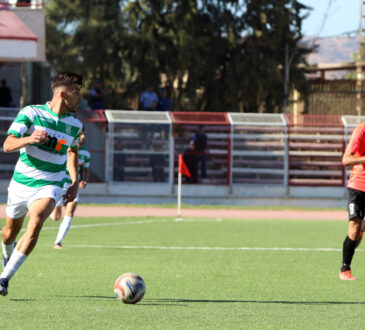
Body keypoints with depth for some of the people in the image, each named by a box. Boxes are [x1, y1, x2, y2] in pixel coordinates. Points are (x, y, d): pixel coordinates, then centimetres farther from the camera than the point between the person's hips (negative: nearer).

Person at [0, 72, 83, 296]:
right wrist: (29, 139, -38)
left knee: (37, 221, -27)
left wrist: (75, 182, 16)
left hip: (50, 186, 1)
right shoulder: (31, 113, -10)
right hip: (22, 182, -1)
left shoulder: (75, 124, 3)